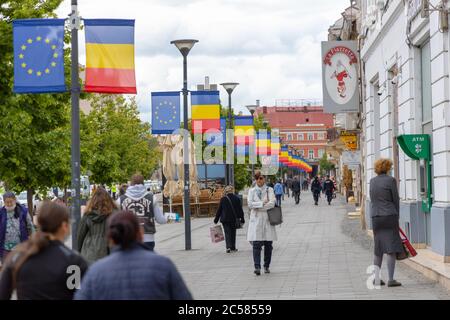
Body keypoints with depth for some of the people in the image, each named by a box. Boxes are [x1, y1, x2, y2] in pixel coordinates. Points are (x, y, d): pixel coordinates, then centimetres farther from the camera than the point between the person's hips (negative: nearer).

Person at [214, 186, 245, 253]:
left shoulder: (223, 199, -6)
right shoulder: (236, 198, -3)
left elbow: (219, 210, -1)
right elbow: (240, 209, 2)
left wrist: (216, 219, 8)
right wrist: (242, 219, 11)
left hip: (225, 219, -2)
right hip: (234, 219, 2)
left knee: (227, 233, -1)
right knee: (233, 233, 14)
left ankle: (228, 247, -18)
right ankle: (233, 248, 19)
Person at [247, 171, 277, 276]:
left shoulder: (269, 190, 6)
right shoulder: (252, 191, 9)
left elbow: (272, 203, -9)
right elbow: (250, 204, -5)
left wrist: (257, 207, -8)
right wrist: (262, 203, -10)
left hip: (267, 220, 1)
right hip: (256, 220, -1)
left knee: (268, 244, 3)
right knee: (256, 244, -11)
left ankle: (266, 266, 15)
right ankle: (257, 267, -16)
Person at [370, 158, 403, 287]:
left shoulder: (372, 181, 9)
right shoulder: (391, 180, -7)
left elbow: (372, 200, 11)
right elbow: (396, 200, -4)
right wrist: (397, 217, 7)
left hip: (375, 217, 6)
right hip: (389, 216, -5)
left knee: (378, 248, 15)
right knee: (391, 248, -3)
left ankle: (376, 278, 17)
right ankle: (391, 279, -6)